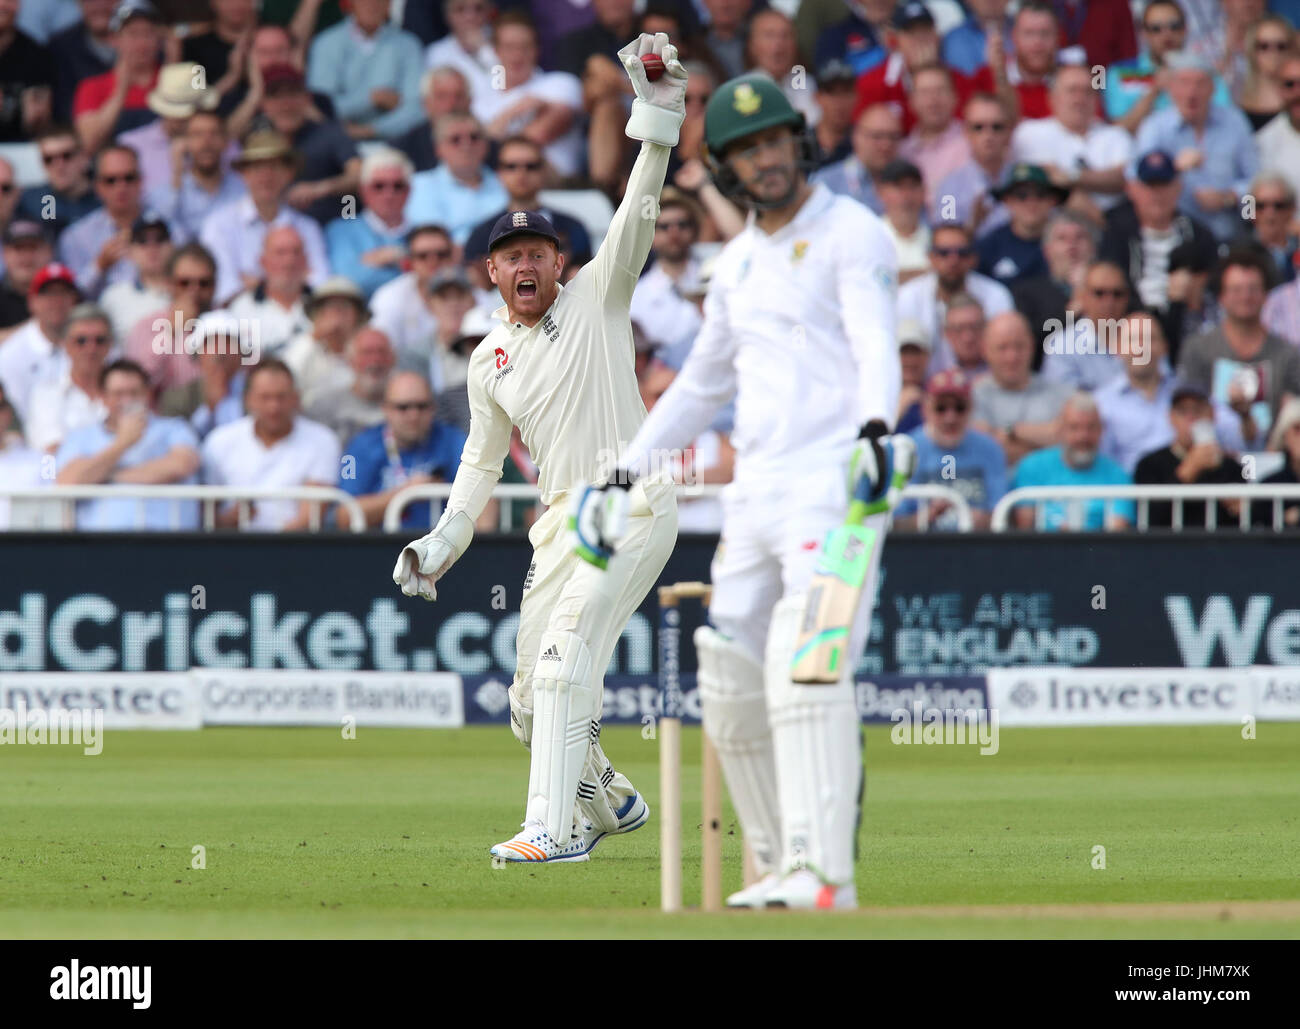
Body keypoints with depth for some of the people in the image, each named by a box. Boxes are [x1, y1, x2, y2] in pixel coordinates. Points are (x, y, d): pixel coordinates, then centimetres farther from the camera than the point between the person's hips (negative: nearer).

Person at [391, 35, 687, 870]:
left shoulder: (597, 299, 0)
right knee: (534, 701, 9)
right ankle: (610, 802, 33)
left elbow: (638, 213, -11)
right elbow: (483, 460, 21)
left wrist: (658, 113, -24)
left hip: (634, 504, -7)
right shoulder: (489, 359, 13)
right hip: (562, 520, 7)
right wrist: (445, 540, 9)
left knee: (565, 652, -22)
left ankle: (555, 828, -25)